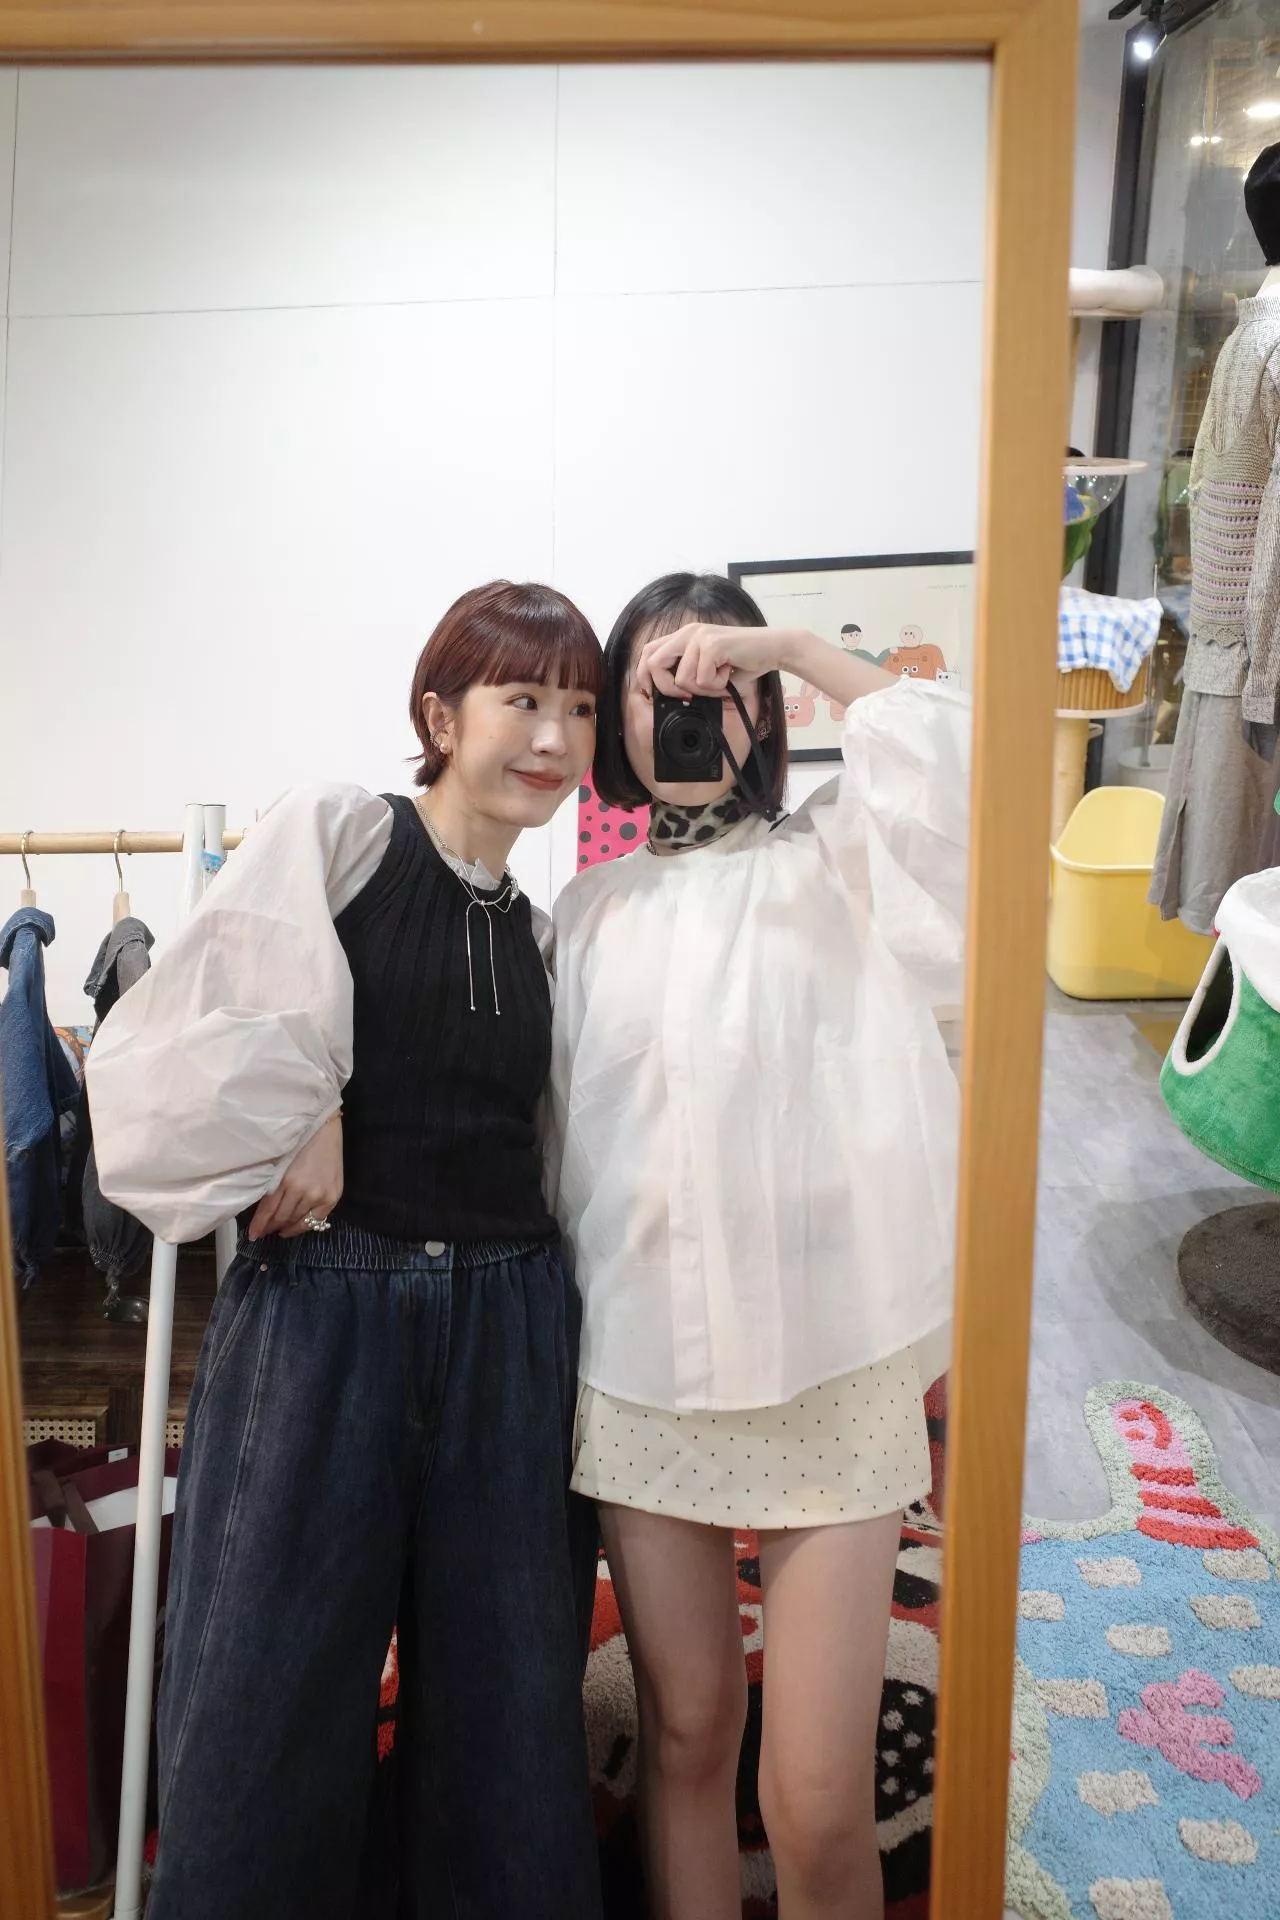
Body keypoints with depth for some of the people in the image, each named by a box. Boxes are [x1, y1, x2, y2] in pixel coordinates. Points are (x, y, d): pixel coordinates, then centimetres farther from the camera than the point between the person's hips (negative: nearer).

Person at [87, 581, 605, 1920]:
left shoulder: (537, 930, 12)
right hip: (323, 1310, -4)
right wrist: (295, 1136, -6)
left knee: (504, 1704, 12)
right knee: (267, 1707, 6)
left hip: (506, 1331, 5)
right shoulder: (337, 832, -4)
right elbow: (197, 1042, -13)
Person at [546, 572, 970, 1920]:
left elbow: (952, 771, -19)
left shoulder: (836, 867, 2)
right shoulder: (591, 908, 10)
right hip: (639, 1372, 3)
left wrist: (791, 647, -10)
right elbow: (562, 1140, 12)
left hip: (829, 1369, -2)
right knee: (684, 1731, 15)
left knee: (819, 1805, 0)